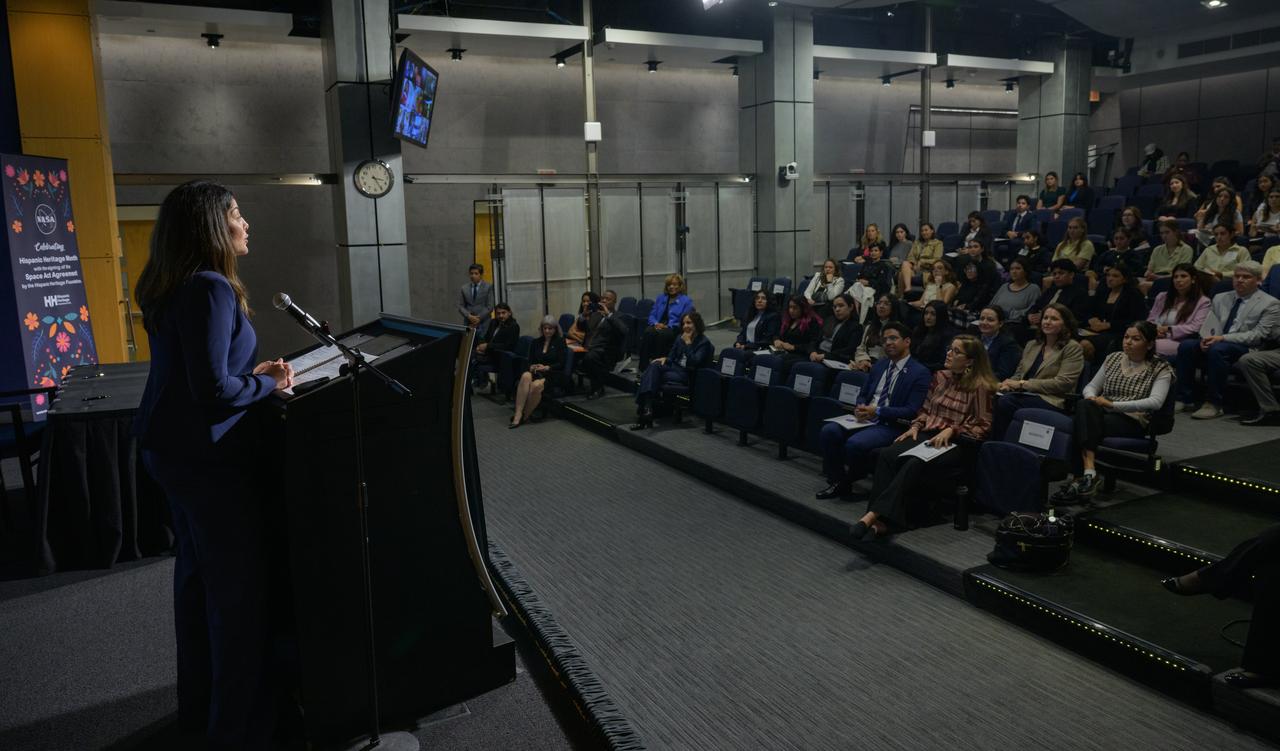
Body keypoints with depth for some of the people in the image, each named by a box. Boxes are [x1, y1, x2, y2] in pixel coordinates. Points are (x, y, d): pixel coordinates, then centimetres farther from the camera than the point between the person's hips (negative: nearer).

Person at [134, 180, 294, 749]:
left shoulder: (170, 289, 9)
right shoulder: (211, 288, -20)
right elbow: (214, 390, -25)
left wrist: (250, 371, 10)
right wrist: (269, 384, -10)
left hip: (170, 449, 10)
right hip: (209, 457, -10)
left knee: (196, 574, 19)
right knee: (239, 589, -1)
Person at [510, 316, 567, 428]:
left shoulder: (560, 342, 8)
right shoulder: (536, 342, 19)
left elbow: (561, 364, -1)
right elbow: (530, 361, 15)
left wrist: (546, 368, -16)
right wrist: (532, 367, -9)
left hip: (553, 375, -3)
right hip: (536, 372, 3)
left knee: (536, 385, -37)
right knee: (525, 376, -35)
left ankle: (525, 416, -22)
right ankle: (518, 414, -42)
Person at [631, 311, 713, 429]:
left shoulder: (704, 342, -4)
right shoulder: (680, 338, 16)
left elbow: (695, 362, -17)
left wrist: (688, 343, -17)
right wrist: (665, 359, -5)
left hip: (687, 376, -6)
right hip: (675, 368, 6)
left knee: (653, 376, -28)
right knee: (655, 365, -29)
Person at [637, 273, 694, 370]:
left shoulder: (686, 301, 7)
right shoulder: (661, 299, 24)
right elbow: (652, 315, 19)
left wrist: (668, 326, -16)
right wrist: (656, 323, -5)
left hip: (674, 330, -4)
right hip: (658, 326, 4)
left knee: (661, 334, -39)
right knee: (648, 332, -32)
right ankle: (643, 368, -37)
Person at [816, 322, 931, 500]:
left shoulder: (920, 373, -5)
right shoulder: (879, 365, 18)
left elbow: (912, 411, -12)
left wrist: (878, 411, -17)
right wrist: (860, 407, -4)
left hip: (891, 426, -6)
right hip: (865, 418, 7)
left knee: (855, 443, -32)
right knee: (828, 431, -19)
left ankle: (847, 482, -2)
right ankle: (837, 482, -7)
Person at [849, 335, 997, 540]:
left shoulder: (980, 386, -3)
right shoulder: (940, 377, 16)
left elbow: (983, 426, -3)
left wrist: (952, 430, -15)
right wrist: (915, 426, 5)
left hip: (957, 444, -6)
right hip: (928, 435, 6)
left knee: (915, 464, -36)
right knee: (887, 455, -25)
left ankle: (874, 514, -40)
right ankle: (881, 521, -37)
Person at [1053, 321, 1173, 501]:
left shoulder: (1160, 369, 4)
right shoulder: (1113, 358, 19)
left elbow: (1155, 402, -12)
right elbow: (1091, 386, 19)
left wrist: (1113, 404, -18)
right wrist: (1092, 398, -6)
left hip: (1132, 422, -4)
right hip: (1101, 414, 4)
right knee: (1085, 406, -35)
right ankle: (1089, 473, -46)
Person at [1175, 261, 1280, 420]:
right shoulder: (1220, 298, 19)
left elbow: (1258, 335, -8)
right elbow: (1209, 324, 13)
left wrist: (1223, 338, -20)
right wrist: (1206, 338, -13)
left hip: (1246, 349, -5)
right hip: (1216, 343, 5)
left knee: (1217, 349, -36)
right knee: (1186, 345, -24)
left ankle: (1213, 404, -29)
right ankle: (1184, 400, -21)